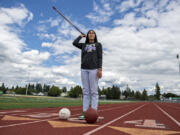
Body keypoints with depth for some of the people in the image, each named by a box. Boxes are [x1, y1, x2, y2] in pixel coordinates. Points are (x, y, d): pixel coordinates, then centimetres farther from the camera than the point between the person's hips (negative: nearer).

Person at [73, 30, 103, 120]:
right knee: (86, 92, 1)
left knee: (94, 91, -7)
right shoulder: (84, 45, 22)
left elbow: (100, 57, 1)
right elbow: (74, 43, 6)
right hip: (84, 69, 4)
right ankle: (84, 113, 3)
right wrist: (81, 36, 23)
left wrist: (100, 69, -12)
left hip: (94, 69, -4)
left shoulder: (98, 45, 11)